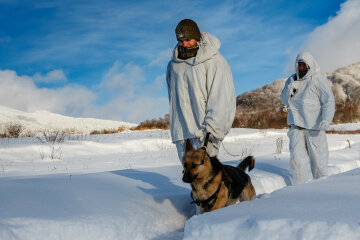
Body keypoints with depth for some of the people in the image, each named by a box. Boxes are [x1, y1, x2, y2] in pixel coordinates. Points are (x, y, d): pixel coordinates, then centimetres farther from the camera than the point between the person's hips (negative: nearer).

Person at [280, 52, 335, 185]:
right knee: (297, 159, -7)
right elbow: (285, 101, 16)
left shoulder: (319, 80, -2)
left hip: (315, 127, -3)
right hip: (297, 126, 3)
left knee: (318, 159, 1)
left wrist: (326, 120, -21)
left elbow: (329, 101, -7)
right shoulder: (292, 80, 14)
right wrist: (290, 88, -4)